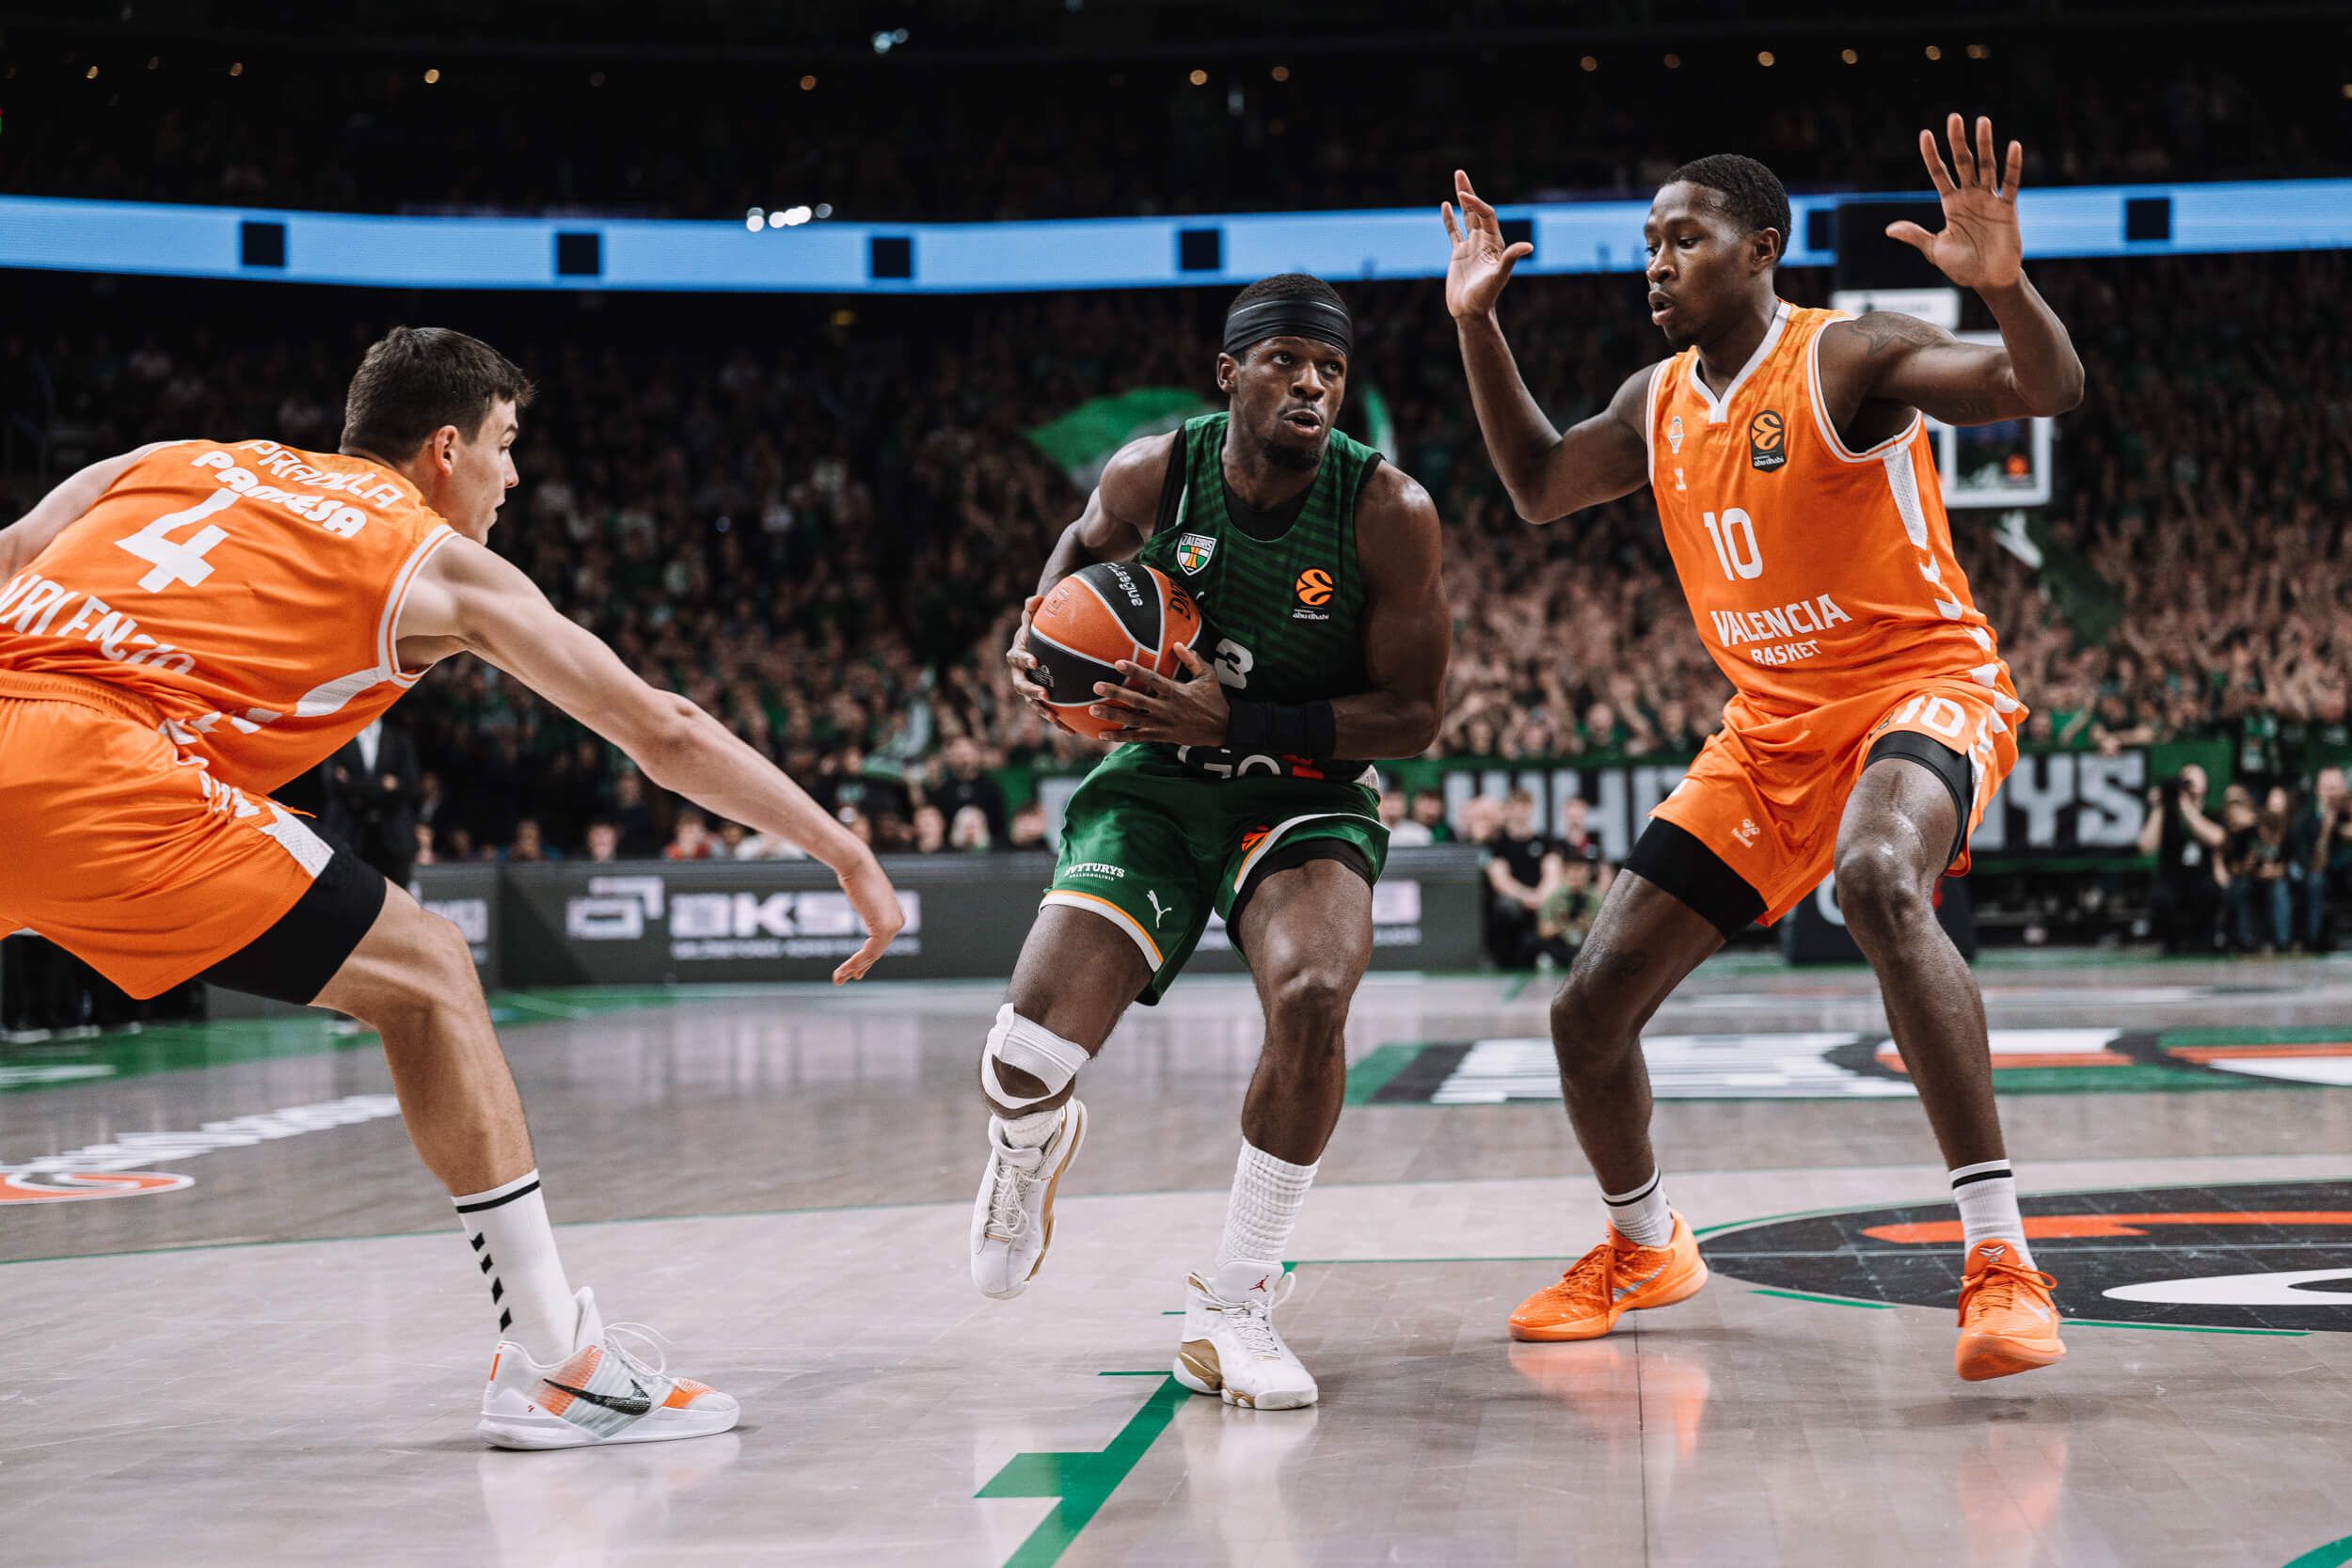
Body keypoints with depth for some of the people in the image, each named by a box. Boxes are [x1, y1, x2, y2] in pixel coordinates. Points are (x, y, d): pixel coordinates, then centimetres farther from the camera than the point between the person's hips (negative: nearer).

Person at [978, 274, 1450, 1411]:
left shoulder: (1388, 511, -17)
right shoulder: (1154, 472, -11)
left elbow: (1411, 716, -15)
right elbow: (1085, 546, 14)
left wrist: (1234, 721, -25)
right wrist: (1038, 636, -7)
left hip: (1308, 794, -1)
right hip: (1155, 783, 1)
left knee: (1312, 996, -33)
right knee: (1029, 1054, -19)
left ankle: (1230, 1307, -13)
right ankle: (1032, 1143, 26)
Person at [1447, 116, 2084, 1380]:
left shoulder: (1846, 358, -13)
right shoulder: (1658, 402, 8)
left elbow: (2049, 390, -24)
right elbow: (1538, 489, 24)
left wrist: (2003, 284, -45)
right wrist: (1475, 325, 13)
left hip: (1919, 686, -7)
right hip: (1768, 730, 7)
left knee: (1878, 882, -42)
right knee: (1589, 1009, 3)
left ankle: (2001, 1259, -38)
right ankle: (1643, 1249, 32)